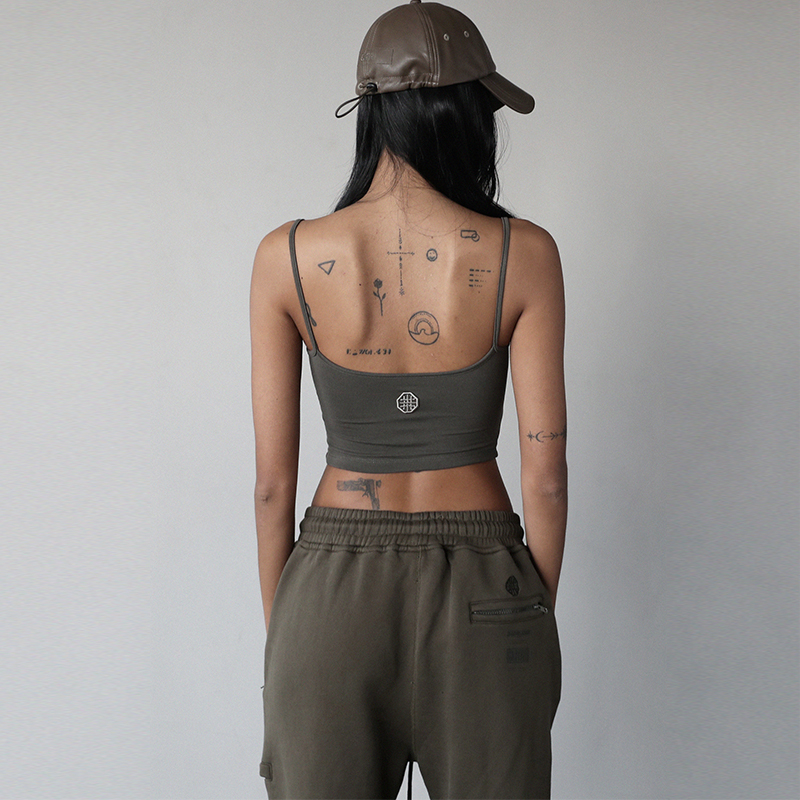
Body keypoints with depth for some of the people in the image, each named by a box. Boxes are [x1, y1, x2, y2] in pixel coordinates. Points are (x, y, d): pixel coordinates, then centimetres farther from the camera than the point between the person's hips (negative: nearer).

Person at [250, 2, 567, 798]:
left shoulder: (287, 256, -5)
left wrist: (279, 629, 10)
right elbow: (545, 473, -6)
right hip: (480, 587, 0)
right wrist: (539, 616, 8)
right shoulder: (523, 255, -8)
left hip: (333, 586, 1)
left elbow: (272, 478, -2)